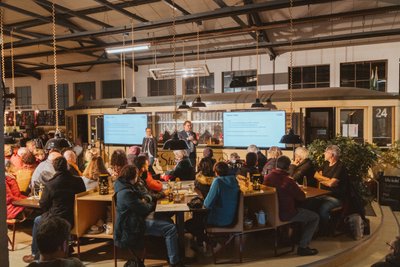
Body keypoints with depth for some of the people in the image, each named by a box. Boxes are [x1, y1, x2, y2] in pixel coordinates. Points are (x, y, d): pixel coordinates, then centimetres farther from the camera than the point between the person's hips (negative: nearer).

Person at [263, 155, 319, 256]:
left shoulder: (267, 178, -4)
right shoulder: (288, 181, -25)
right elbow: (302, 197, -13)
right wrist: (297, 189, 6)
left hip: (272, 211, 8)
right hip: (285, 214, -8)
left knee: (302, 210, 33)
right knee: (315, 217, 8)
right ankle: (302, 247, 5)